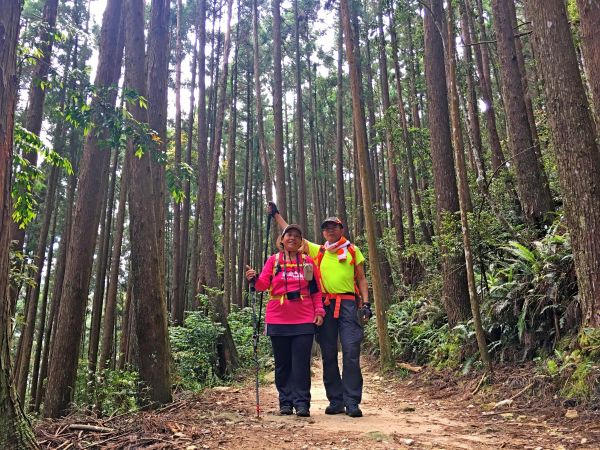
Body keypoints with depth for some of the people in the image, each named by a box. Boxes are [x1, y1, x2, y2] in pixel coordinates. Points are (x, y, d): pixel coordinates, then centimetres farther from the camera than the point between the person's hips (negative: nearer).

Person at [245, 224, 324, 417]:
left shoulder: (308, 262, 7)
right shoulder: (273, 260, 6)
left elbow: (317, 290, 8)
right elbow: (264, 284, -2)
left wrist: (319, 311, -1)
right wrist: (254, 279, -22)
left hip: (304, 320, -1)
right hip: (278, 321, 1)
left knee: (301, 363, -2)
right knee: (282, 363, 8)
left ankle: (302, 403, 5)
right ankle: (285, 402, 18)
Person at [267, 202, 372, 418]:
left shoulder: (353, 250, 13)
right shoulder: (317, 251, 17)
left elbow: (361, 279, 13)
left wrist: (366, 303, 1)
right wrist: (276, 215, 21)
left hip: (348, 305, -2)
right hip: (325, 306, 2)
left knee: (351, 353, -8)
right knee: (328, 355, 5)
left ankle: (352, 402, -2)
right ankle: (335, 401, 14)